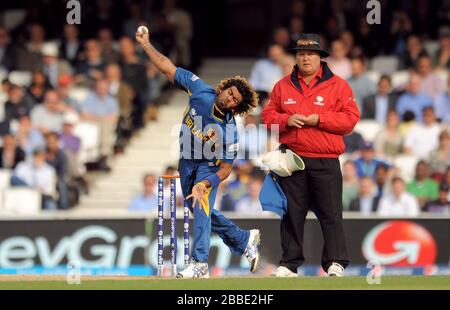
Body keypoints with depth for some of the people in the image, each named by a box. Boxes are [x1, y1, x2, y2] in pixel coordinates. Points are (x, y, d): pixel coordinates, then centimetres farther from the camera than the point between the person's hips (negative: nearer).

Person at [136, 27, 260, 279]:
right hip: (187, 161, 6)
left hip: (209, 166, -6)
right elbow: (169, 68, -16)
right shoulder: (201, 91, -21)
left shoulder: (229, 130, -30)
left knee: (202, 207, -22)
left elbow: (226, 169, -25)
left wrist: (204, 184, -37)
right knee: (200, 211, 15)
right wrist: (146, 44, -20)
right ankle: (244, 239, 32)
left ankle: (200, 264, -21)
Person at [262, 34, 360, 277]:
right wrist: (286, 120, -8)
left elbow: (351, 118, -3)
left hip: (326, 160, -3)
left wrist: (318, 119, -12)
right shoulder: (283, 86, 14)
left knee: (330, 212, -6)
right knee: (292, 212, 4)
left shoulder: (337, 85, 4)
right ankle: (289, 263, 9)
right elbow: (268, 115, 13)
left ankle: (335, 262, -3)